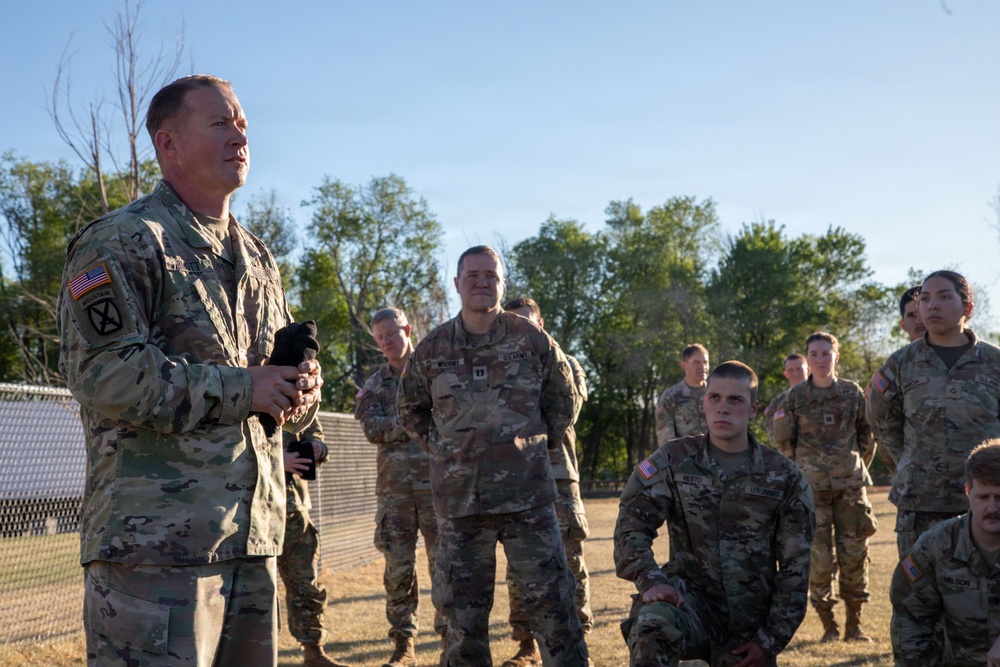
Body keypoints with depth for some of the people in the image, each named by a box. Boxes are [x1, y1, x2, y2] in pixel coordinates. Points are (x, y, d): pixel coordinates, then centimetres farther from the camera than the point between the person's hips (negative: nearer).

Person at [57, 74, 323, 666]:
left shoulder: (257, 257, 20)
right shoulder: (123, 242, -5)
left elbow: (285, 372, 25)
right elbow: (101, 371, -16)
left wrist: (302, 390, -1)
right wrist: (240, 388, -17)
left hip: (254, 532, 8)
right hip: (154, 539, -8)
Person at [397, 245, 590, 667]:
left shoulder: (532, 340, 0)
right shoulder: (431, 349, 3)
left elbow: (563, 399, 14)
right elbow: (410, 410, 18)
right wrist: (441, 451, 9)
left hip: (527, 497, -1)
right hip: (459, 501, 2)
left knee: (551, 602, 0)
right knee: (462, 609, 8)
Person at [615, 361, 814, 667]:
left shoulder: (785, 477, 1)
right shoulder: (674, 459, 1)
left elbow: (794, 568, 2)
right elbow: (632, 523, -6)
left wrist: (771, 640, -3)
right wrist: (650, 580, -24)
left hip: (749, 620, 2)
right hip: (691, 599, -2)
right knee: (652, 624, -35)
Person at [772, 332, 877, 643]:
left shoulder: (853, 393, 4)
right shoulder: (795, 397, 0)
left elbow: (867, 436, 15)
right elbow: (783, 442, 9)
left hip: (850, 486, 1)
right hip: (812, 488, -1)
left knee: (854, 555, 2)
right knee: (819, 558, -2)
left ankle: (854, 625, 13)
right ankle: (828, 625, 9)